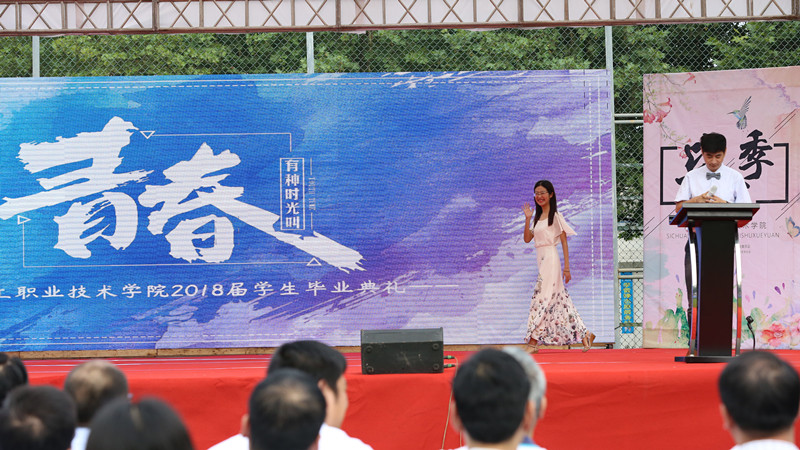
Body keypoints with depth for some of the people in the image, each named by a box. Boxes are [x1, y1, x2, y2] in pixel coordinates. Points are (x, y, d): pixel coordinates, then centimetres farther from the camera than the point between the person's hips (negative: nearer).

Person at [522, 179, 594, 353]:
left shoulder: (555, 216, -4)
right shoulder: (538, 217, 17)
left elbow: (564, 242, -7)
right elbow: (527, 239, 12)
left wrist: (566, 268, -11)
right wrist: (527, 219, 0)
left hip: (551, 259, -8)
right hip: (541, 260, 8)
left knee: (541, 298, -9)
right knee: (558, 299, 6)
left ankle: (533, 342, -10)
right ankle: (584, 334, 11)